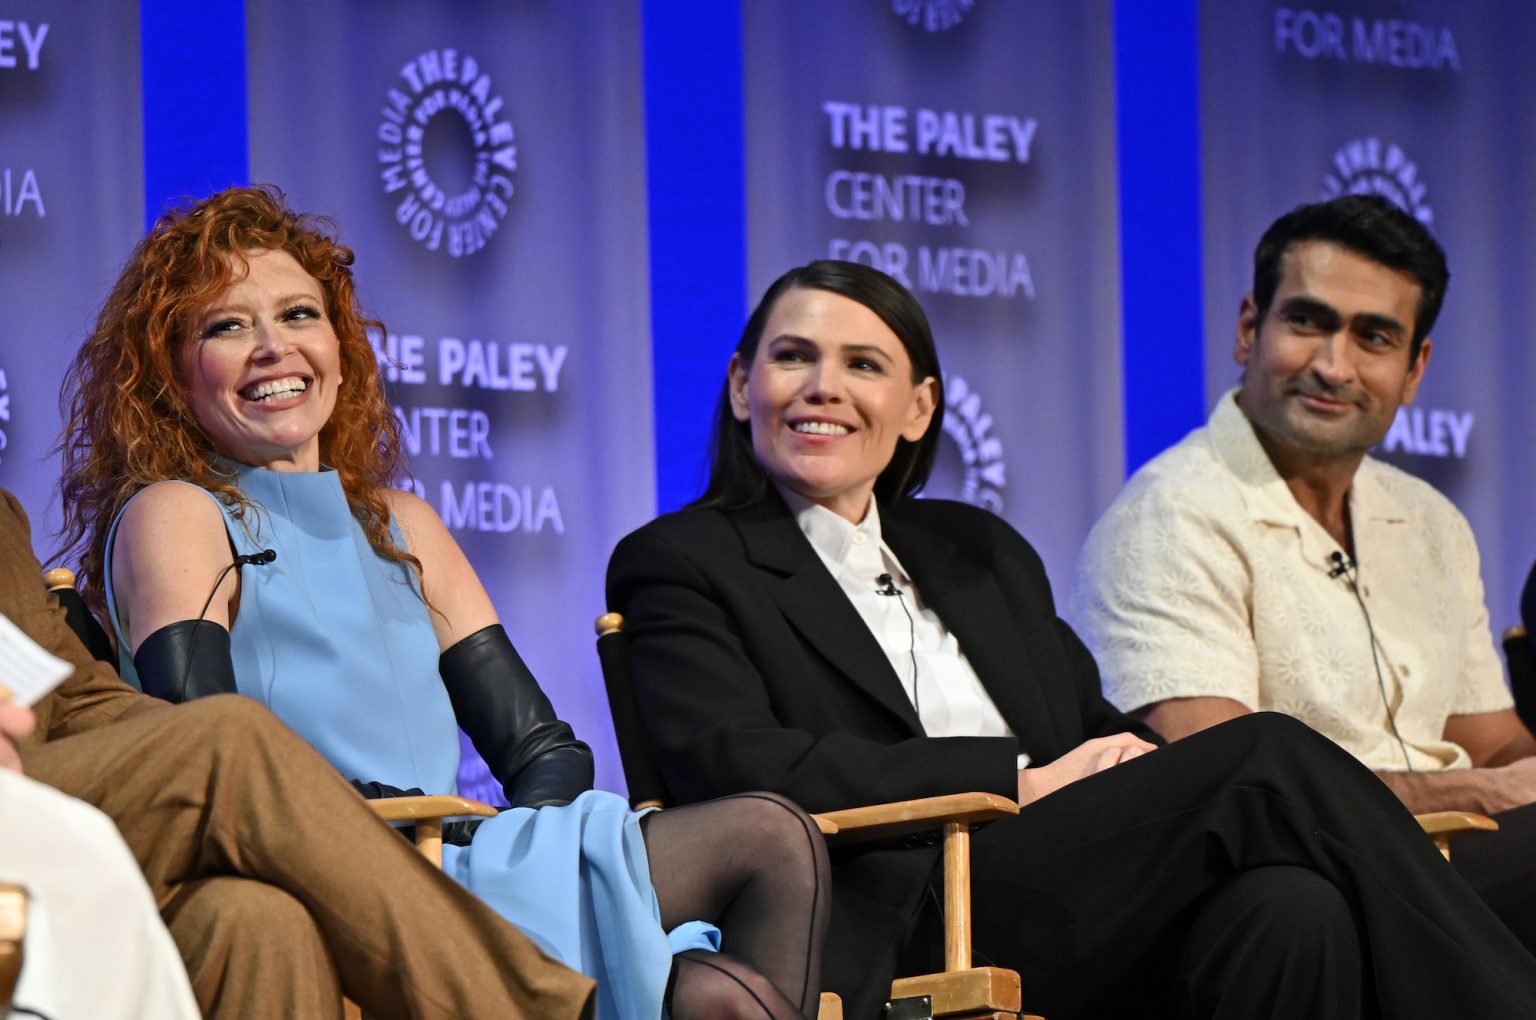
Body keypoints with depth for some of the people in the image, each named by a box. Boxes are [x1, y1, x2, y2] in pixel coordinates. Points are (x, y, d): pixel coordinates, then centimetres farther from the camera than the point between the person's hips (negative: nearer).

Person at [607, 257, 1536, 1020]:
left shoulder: (980, 550, 28)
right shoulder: (681, 565, 9)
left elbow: (1107, 737, 22)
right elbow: (735, 765, -8)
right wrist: (1023, 778, -9)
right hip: (908, 944, -6)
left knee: (1292, 907, -30)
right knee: (1275, 756, -23)